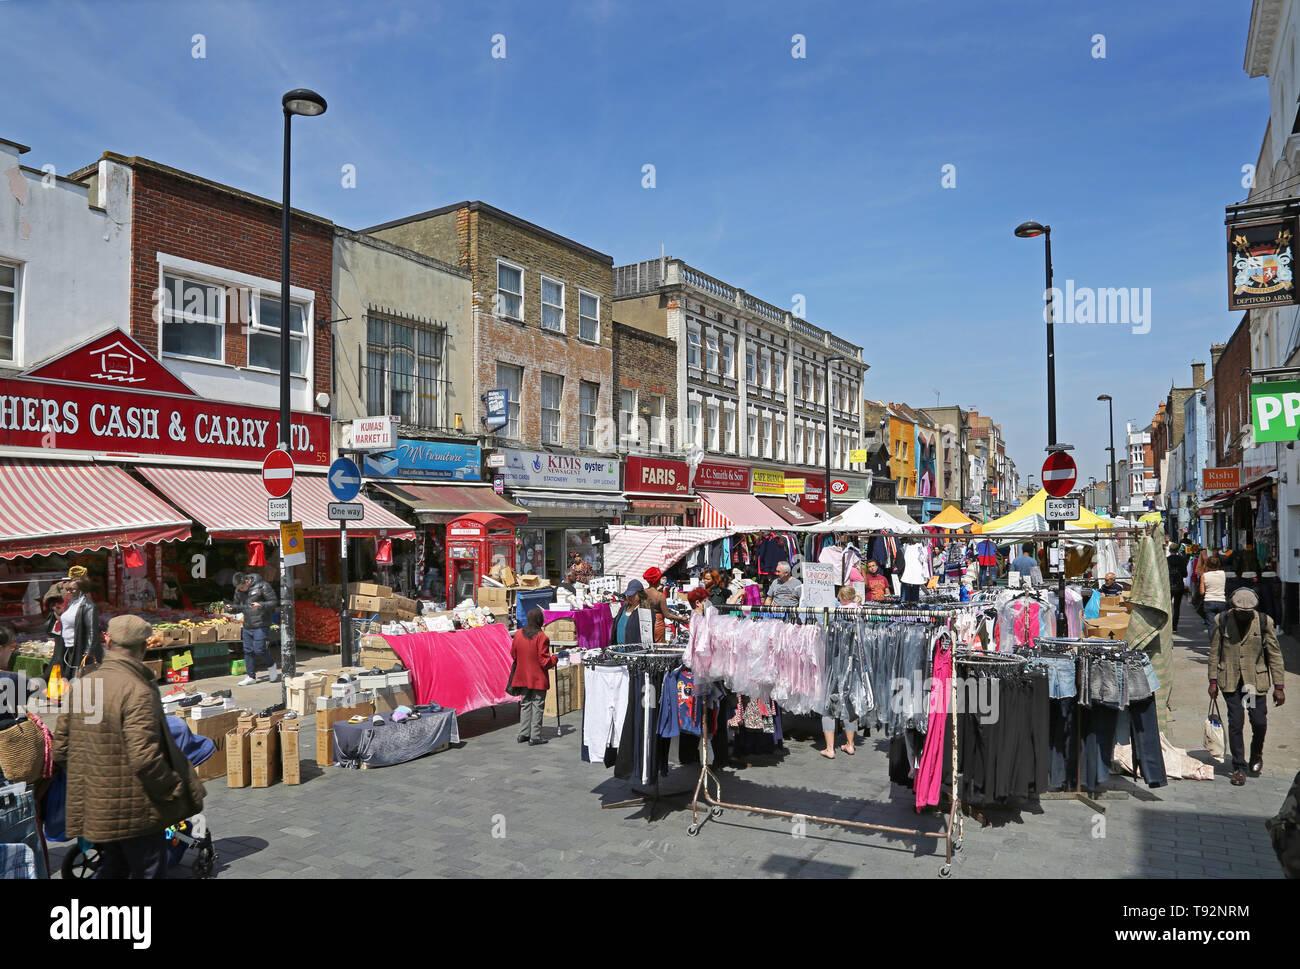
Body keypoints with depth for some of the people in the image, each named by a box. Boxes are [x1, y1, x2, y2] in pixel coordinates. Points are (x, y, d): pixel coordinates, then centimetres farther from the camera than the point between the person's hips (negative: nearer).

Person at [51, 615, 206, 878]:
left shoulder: (83, 685, 3)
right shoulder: (138, 692, -22)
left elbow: (60, 747, 10)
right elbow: (145, 759, -27)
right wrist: (174, 790, -13)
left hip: (92, 806, 8)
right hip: (134, 808, -7)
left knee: (113, 866, 25)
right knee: (149, 869, 8)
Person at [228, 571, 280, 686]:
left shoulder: (262, 586, -11)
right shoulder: (238, 590, 9)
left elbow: (274, 602, -10)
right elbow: (238, 605, 20)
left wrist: (261, 605, -26)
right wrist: (231, 608, -3)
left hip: (260, 625, -6)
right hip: (247, 625, 7)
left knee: (259, 649, -10)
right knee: (248, 651, 7)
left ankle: (271, 666, 16)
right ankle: (251, 676, 17)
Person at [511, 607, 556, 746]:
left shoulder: (518, 634, -1)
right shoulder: (541, 637, -19)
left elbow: (513, 655, 10)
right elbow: (544, 661, -18)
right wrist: (554, 659, 2)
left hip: (523, 676, 6)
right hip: (538, 678, -6)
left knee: (525, 704, 17)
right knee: (537, 706, 3)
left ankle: (523, 734, 21)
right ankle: (535, 736, 6)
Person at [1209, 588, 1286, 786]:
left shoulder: (1264, 622, -6)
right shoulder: (1221, 620, -5)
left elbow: (1275, 655, 0)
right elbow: (1214, 652, 4)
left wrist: (1278, 687, 0)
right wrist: (1213, 681, 4)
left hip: (1256, 680, 0)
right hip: (1230, 680, 0)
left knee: (1259, 722, 1)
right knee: (1235, 723, -3)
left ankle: (1256, 755, 33)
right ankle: (1239, 767, 11)